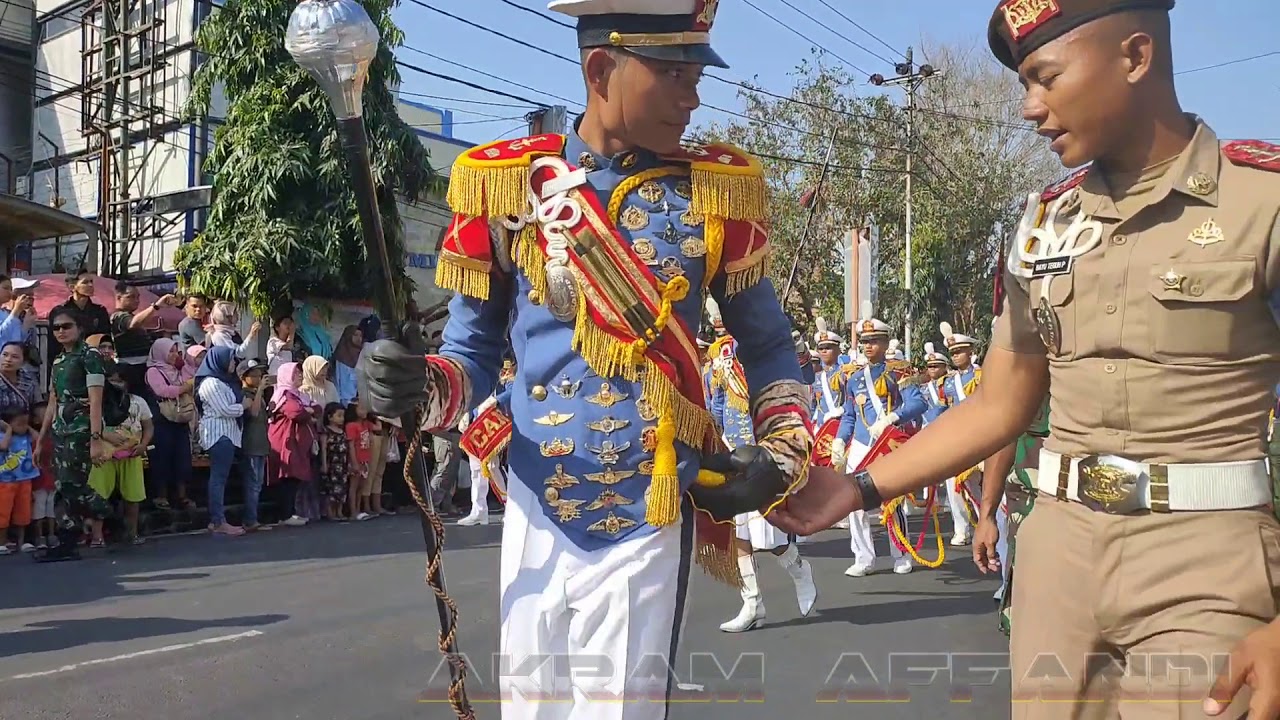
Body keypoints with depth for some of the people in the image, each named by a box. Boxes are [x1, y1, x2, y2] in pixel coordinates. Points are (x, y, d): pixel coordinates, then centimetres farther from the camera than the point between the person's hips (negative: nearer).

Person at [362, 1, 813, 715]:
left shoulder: (719, 187, 0)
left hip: (647, 529, -1)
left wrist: (784, 455, -5)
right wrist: (420, 387, -16)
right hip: (535, 525, 1)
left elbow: (769, 344, 11)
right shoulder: (503, 181, -1)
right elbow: (474, 353, 5)